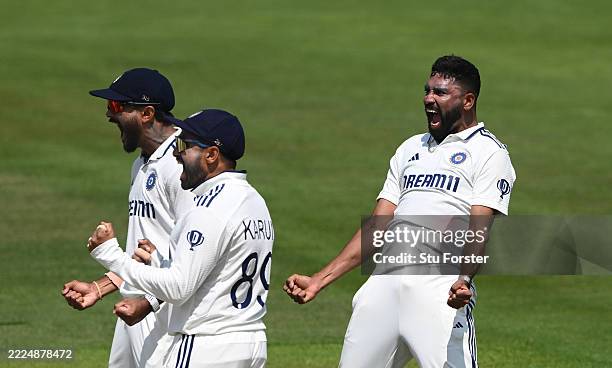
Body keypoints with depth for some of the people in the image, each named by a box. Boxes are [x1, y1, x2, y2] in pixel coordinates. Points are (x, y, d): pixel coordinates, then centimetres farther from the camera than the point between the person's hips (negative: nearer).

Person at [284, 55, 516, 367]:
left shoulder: (489, 153, 4)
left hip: (442, 287, -6)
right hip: (385, 281, 7)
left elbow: (479, 227, -10)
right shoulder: (411, 149, 25)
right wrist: (319, 280, 14)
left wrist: (464, 280, -29)